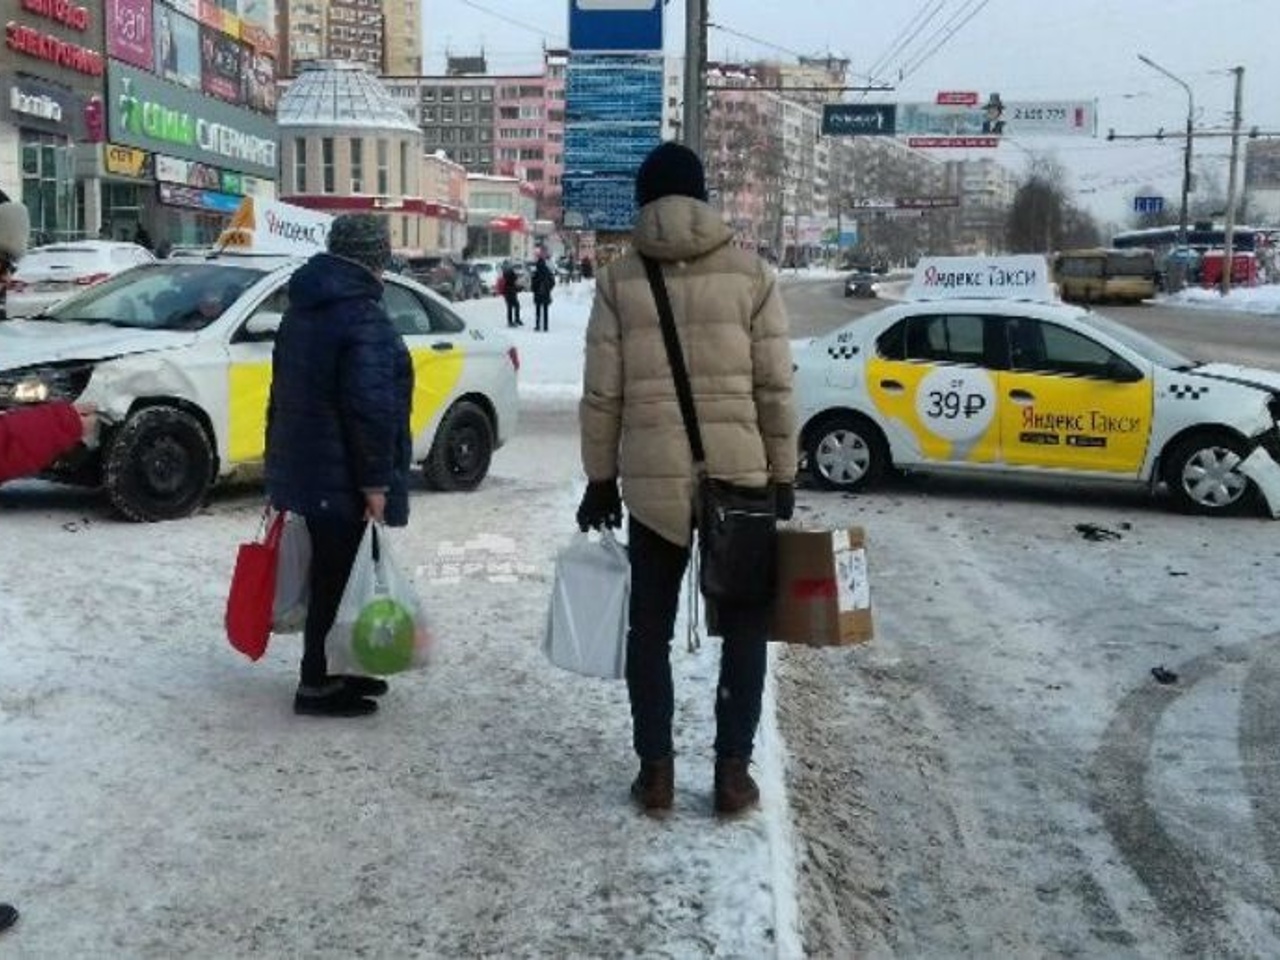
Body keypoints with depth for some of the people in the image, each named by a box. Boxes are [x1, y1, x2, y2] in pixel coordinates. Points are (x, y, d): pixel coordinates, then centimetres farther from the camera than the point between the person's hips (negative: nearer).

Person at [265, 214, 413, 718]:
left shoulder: (303, 309, 13)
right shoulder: (363, 315, -18)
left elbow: (285, 389, 19)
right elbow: (370, 406, -25)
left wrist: (282, 459, 26)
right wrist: (375, 481, -22)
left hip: (302, 466, 10)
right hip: (344, 480, -10)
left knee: (329, 573, 18)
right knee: (339, 578, -1)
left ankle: (332, 671, 29)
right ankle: (318, 685, 7)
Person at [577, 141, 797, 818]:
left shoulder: (619, 279, 1)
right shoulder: (750, 273, 0)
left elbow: (601, 393, 0)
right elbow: (775, 389, -2)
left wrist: (600, 478, 9)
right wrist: (783, 476, 6)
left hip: (651, 480, 0)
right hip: (740, 475, 0)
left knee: (650, 627, 14)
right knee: (743, 626, 13)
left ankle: (655, 770, 17)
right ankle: (733, 771, 14)